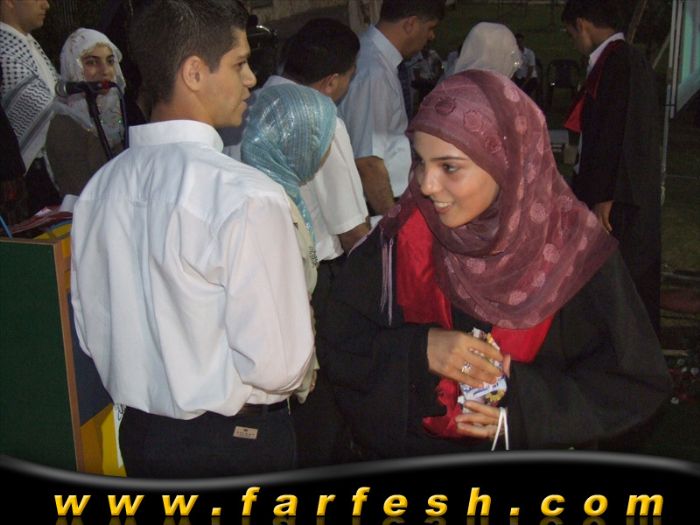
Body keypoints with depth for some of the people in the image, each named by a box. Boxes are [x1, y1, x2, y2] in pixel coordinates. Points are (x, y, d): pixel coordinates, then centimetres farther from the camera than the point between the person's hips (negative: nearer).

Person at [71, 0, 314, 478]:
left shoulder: (100, 188, -3)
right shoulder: (247, 196, -24)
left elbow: (93, 333, 6)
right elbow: (278, 363, -24)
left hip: (140, 437, 6)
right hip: (238, 440, -5)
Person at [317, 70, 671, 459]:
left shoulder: (573, 250, -20)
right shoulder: (401, 238, -17)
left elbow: (638, 384, -13)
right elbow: (337, 347, -11)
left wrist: (525, 402, -25)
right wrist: (419, 350, -29)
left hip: (535, 451, -1)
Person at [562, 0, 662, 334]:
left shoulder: (614, 63, -15)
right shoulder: (633, 60, 15)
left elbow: (613, 135, -21)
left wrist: (603, 197, -19)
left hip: (614, 203, -10)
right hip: (637, 201, 10)